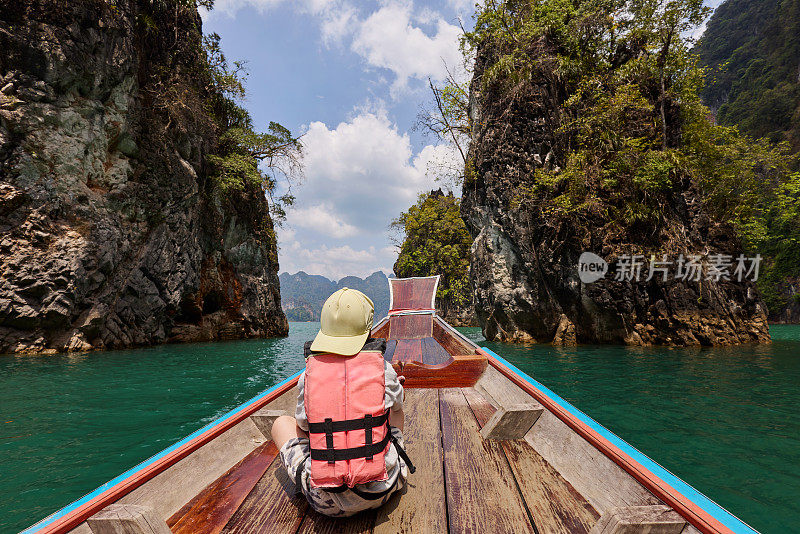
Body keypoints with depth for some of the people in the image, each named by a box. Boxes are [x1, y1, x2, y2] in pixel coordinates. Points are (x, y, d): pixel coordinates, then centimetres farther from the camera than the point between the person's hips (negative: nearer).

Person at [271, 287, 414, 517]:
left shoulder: (308, 376, -10)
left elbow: (302, 426, 7)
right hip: (380, 492, 1)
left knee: (281, 423, 22)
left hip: (326, 502, 0)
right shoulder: (384, 370, -11)